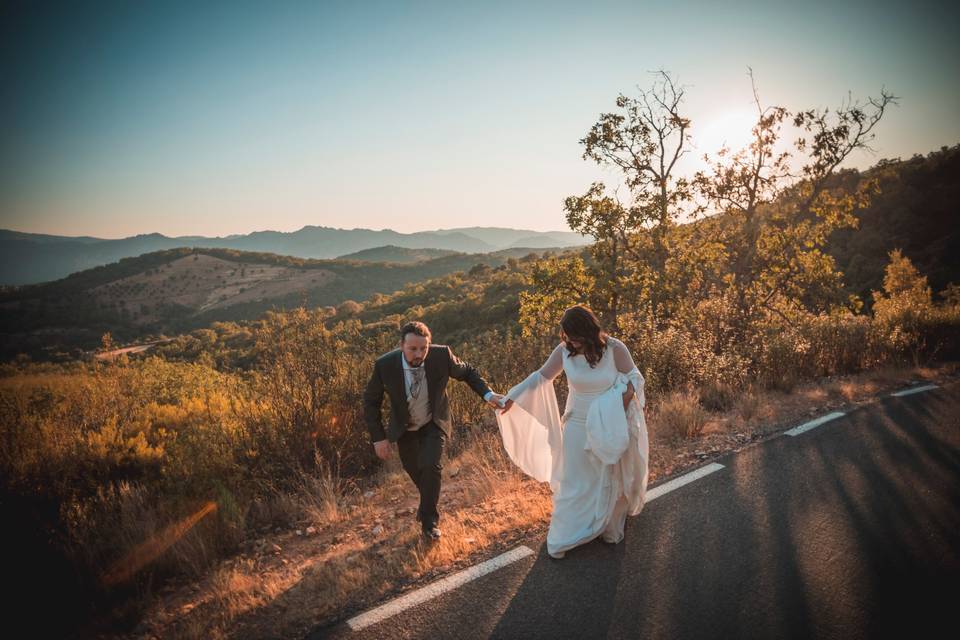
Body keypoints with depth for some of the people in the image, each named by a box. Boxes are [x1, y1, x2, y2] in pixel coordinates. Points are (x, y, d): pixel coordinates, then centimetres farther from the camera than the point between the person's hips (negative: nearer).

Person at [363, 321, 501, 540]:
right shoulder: (385, 365, -30)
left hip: (434, 423, -1)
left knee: (430, 466, -19)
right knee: (413, 469, 19)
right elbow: (371, 401, -13)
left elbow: (467, 372, -9)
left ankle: (429, 520, 6)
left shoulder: (441, 355, -30)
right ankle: (428, 503, 53)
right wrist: (378, 437, -16)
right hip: (404, 427, 2)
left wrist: (487, 394, -24)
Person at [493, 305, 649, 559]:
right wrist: (511, 397, -7)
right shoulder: (564, 351, -15)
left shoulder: (615, 349, -20)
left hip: (609, 428, -1)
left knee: (610, 478, 18)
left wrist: (628, 392, -28)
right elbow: (540, 377, -3)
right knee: (573, 482, 8)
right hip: (578, 426, 1)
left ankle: (609, 527, 44)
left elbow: (635, 377, -6)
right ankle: (563, 538, 23)